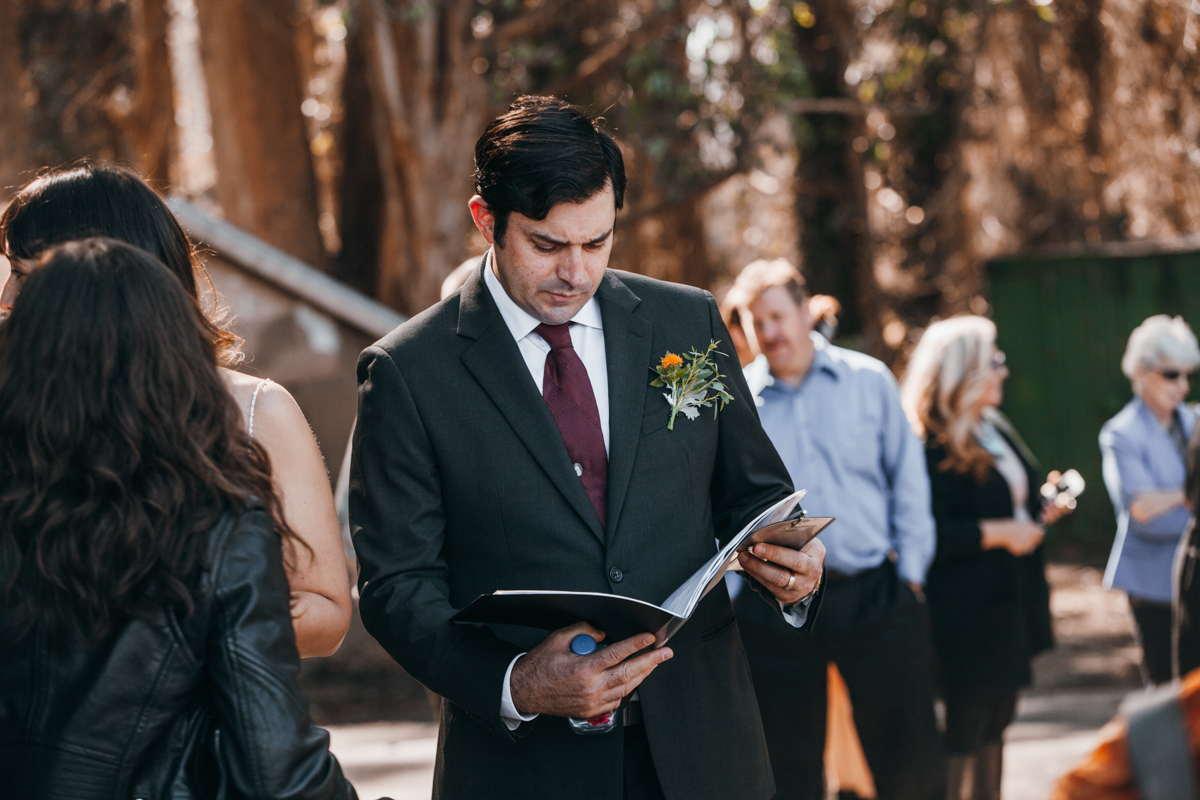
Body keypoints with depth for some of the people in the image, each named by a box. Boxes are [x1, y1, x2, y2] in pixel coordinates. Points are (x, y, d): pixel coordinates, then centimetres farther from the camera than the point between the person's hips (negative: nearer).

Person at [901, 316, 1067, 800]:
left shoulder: (996, 430, 12)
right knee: (965, 731, -4)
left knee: (995, 724, 16)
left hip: (1009, 602, 9)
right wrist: (999, 533, -23)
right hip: (966, 617, -9)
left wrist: (1042, 512, 8)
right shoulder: (931, 447, -18)